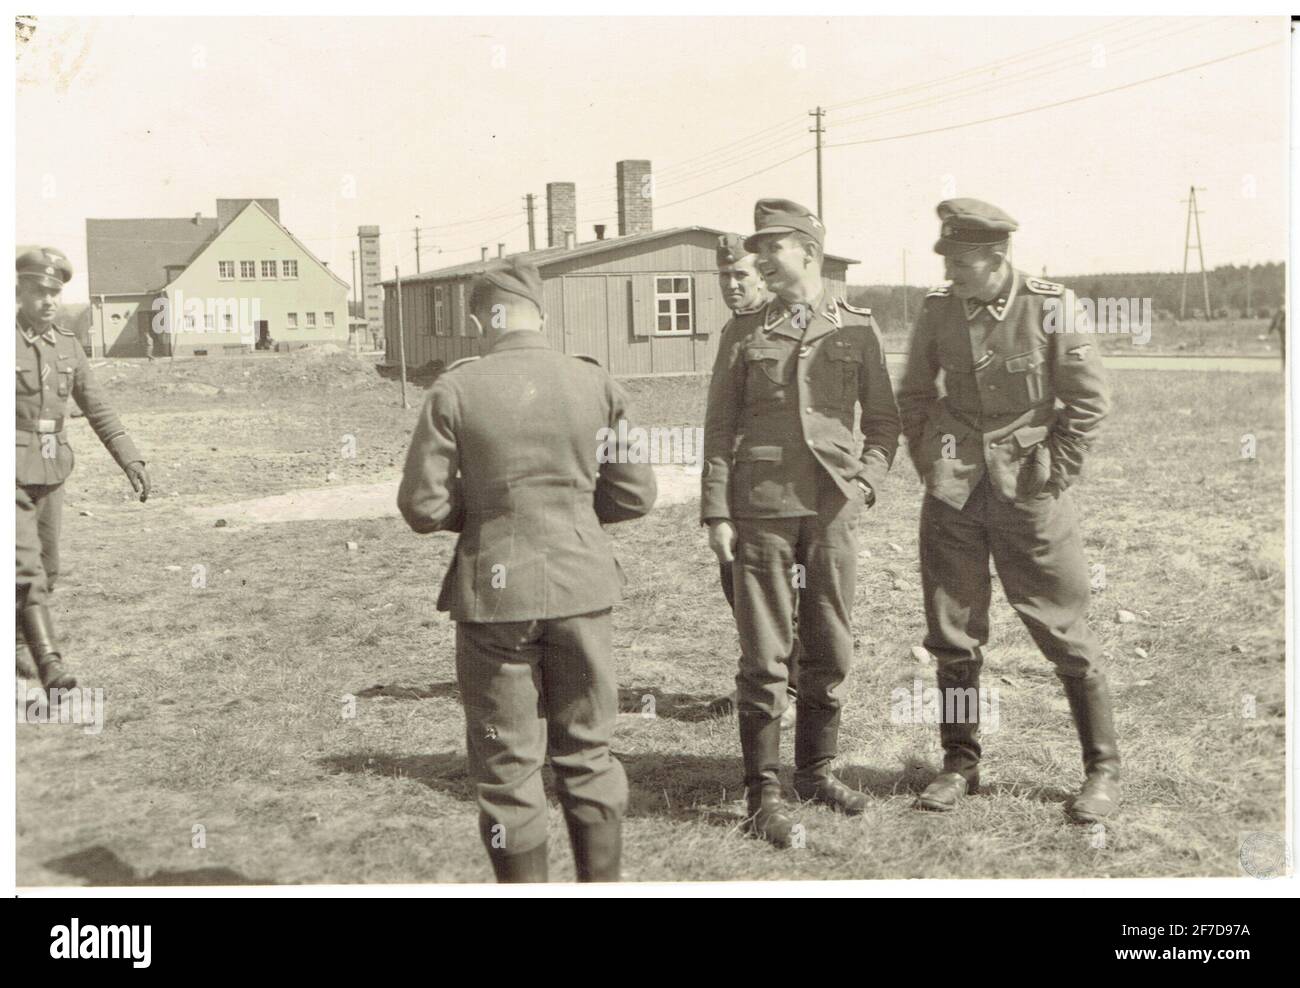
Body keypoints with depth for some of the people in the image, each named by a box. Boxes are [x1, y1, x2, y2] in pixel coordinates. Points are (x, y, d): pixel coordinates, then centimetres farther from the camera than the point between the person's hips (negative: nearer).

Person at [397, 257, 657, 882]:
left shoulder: (454, 390, -8)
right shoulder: (596, 384, -1)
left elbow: (423, 506, -7)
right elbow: (635, 495, 3)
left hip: (494, 593, -2)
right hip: (580, 586, 3)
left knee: (507, 763, 10)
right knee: (588, 752, 17)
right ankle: (602, 881, 25)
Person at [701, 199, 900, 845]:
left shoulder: (858, 329, 7)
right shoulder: (743, 334, 6)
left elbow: (882, 421, 12)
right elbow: (719, 429, 5)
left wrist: (867, 482, -3)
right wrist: (716, 514, -2)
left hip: (833, 509, 1)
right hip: (761, 509, -1)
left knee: (830, 652, 8)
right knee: (764, 658, -1)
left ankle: (816, 770, 26)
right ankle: (762, 793, 9)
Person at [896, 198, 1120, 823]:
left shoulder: (1052, 310, -10)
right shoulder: (937, 312, -1)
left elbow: (1089, 401, -4)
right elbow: (913, 394, 13)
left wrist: (1053, 475, -6)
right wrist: (929, 463, 6)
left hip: (1028, 490, -3)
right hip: (953, 495, 3)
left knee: (1064, 631, 3)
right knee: (952, 633, 7)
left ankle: (1104, 771, 18)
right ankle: (960, 765, 23)